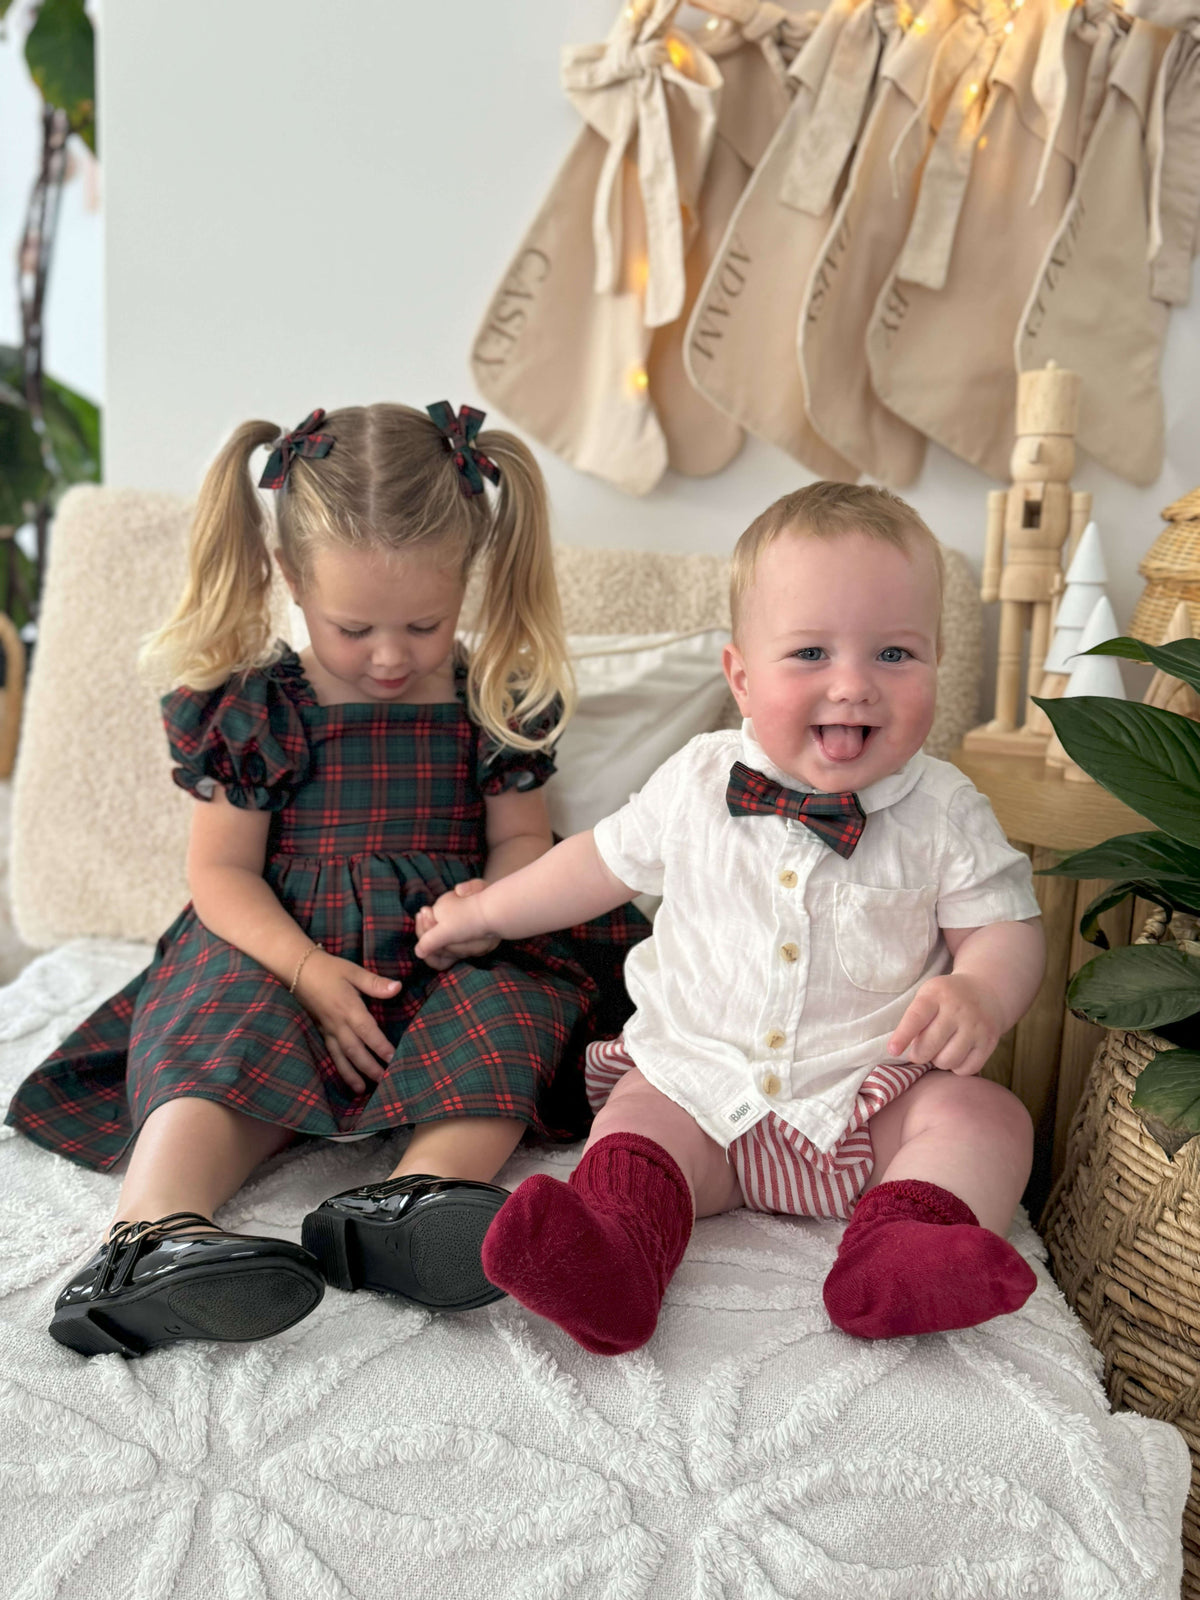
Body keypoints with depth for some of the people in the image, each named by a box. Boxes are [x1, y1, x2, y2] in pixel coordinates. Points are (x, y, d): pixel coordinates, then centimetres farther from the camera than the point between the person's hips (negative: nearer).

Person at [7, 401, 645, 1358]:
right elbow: (221, 869, 1)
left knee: (508, 1001, -29)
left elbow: (520, 837, 14)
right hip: (278, 954, -1)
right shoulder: (252, 705, 3)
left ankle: (422, 1192, -51)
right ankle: (154, 1231, -49)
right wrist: (308, 968, -17)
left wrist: (494, 901, -13)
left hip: (444, 958, 2)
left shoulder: (494, 701, 7)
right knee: (228, 1031, -31)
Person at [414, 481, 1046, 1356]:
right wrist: (487, 908, 18)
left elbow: (1006, 927, -1)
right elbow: (607, 860, 12)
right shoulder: (698, 782, -2)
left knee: (985, 1116, -20)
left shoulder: (946, 813, -6)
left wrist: (978, 995, -25)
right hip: (702, 1083, 1)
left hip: (870, 1097, 0)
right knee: (637, 1117, -22)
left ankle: (895, 1254, -34)